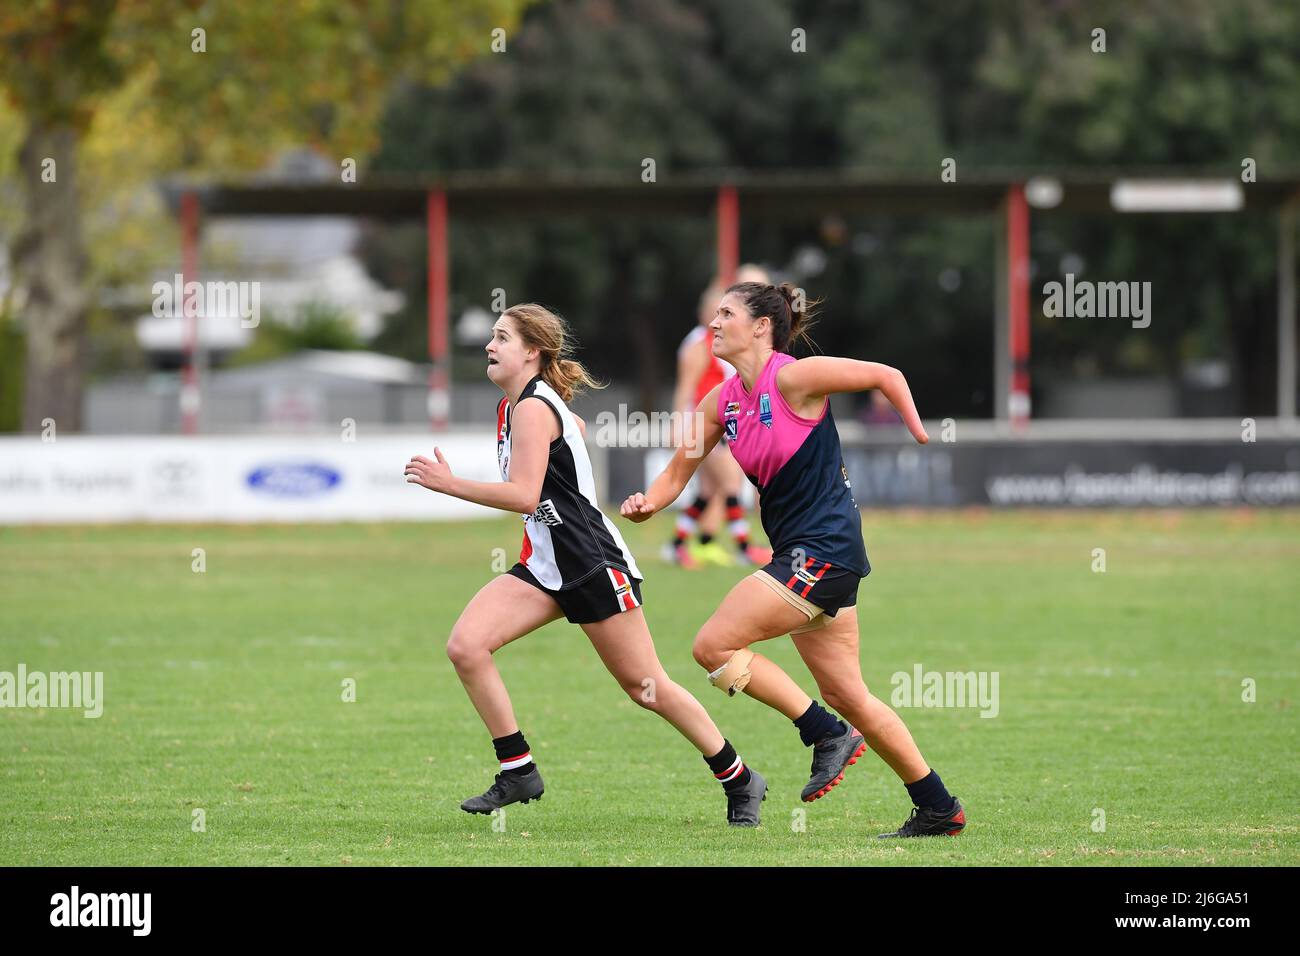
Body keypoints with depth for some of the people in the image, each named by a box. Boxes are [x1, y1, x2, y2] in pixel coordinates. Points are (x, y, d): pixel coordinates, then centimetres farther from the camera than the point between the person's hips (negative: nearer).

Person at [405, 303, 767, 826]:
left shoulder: (533, 409, -18)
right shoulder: (511, 407, 10)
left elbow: (523, 495, -27)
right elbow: (575, 428, 29)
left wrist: (449, 484, -26)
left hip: (594, 564, -9)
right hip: (546, 565, 9)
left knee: (644, 686, 1)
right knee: (465, 646, -10)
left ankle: (739, 779, 17)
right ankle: (518, 773, -3)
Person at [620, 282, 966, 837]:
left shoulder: (793, 377, -13)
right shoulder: (722, 402, 10)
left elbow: (886, 376, -5)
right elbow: (679, 470, 13)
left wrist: (923, 439, -5)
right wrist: (648, 503, -7)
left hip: (824, 548, -9)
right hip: (800, 553, 9)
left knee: (713, 645, -13)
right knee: (847, 695, 10)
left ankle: (827, 734, -4)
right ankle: (937, 808, 16)